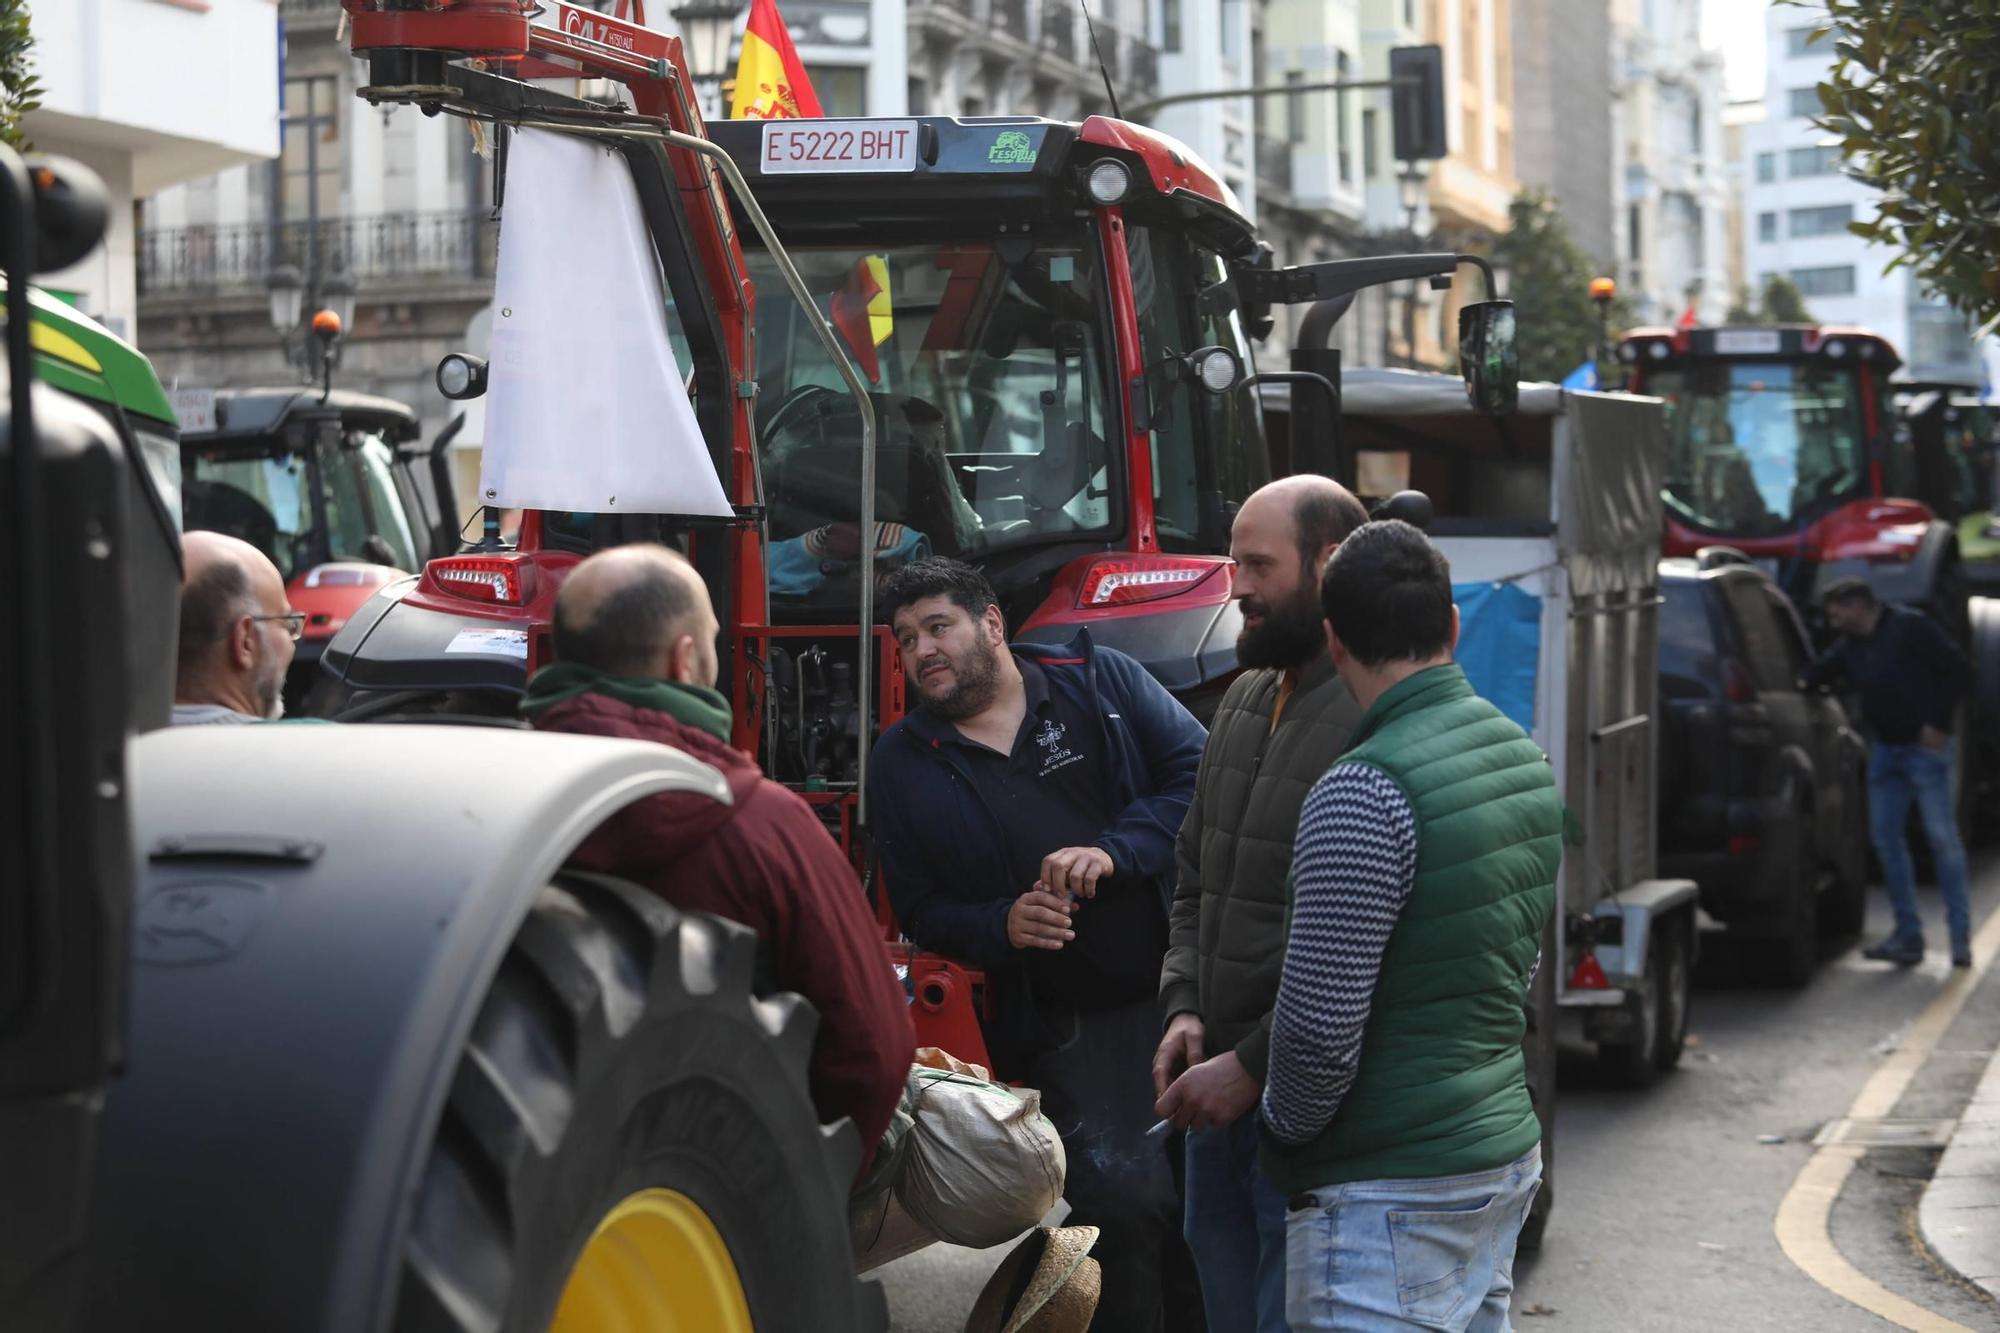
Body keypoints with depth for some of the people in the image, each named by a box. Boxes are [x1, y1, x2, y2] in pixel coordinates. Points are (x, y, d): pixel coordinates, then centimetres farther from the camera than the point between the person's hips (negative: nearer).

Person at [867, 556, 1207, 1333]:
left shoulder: (1101, 681, 3)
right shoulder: (902, 764, 6)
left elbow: (1196, 770, -2)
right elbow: (919, 910, 8)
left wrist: (1115, 852, -17)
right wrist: (1001, 925, -13)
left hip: (1183, 982, 1)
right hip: (1064, 1027, 0)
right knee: (1125, 1202, -16)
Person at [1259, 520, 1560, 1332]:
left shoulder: (1366, 793, -20)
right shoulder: (1526, 758, 8)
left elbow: (1320, 1026, -20)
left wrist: (1287, 1126, -2)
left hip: (1389, 1194, -9)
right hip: (1507, 1152, 9)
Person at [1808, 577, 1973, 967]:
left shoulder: (1910, 627, -9)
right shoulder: (1849, 647, 13)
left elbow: (1957, 669, -12)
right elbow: (1812, 678, 14)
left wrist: (1939, 723, -15)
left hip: (1924, 747, -8)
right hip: (1885, 751, 8)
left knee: (1942, 838, -8)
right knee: (1885, 838, 5)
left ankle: (1961, 935, -4)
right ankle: (1908, 935, 12)